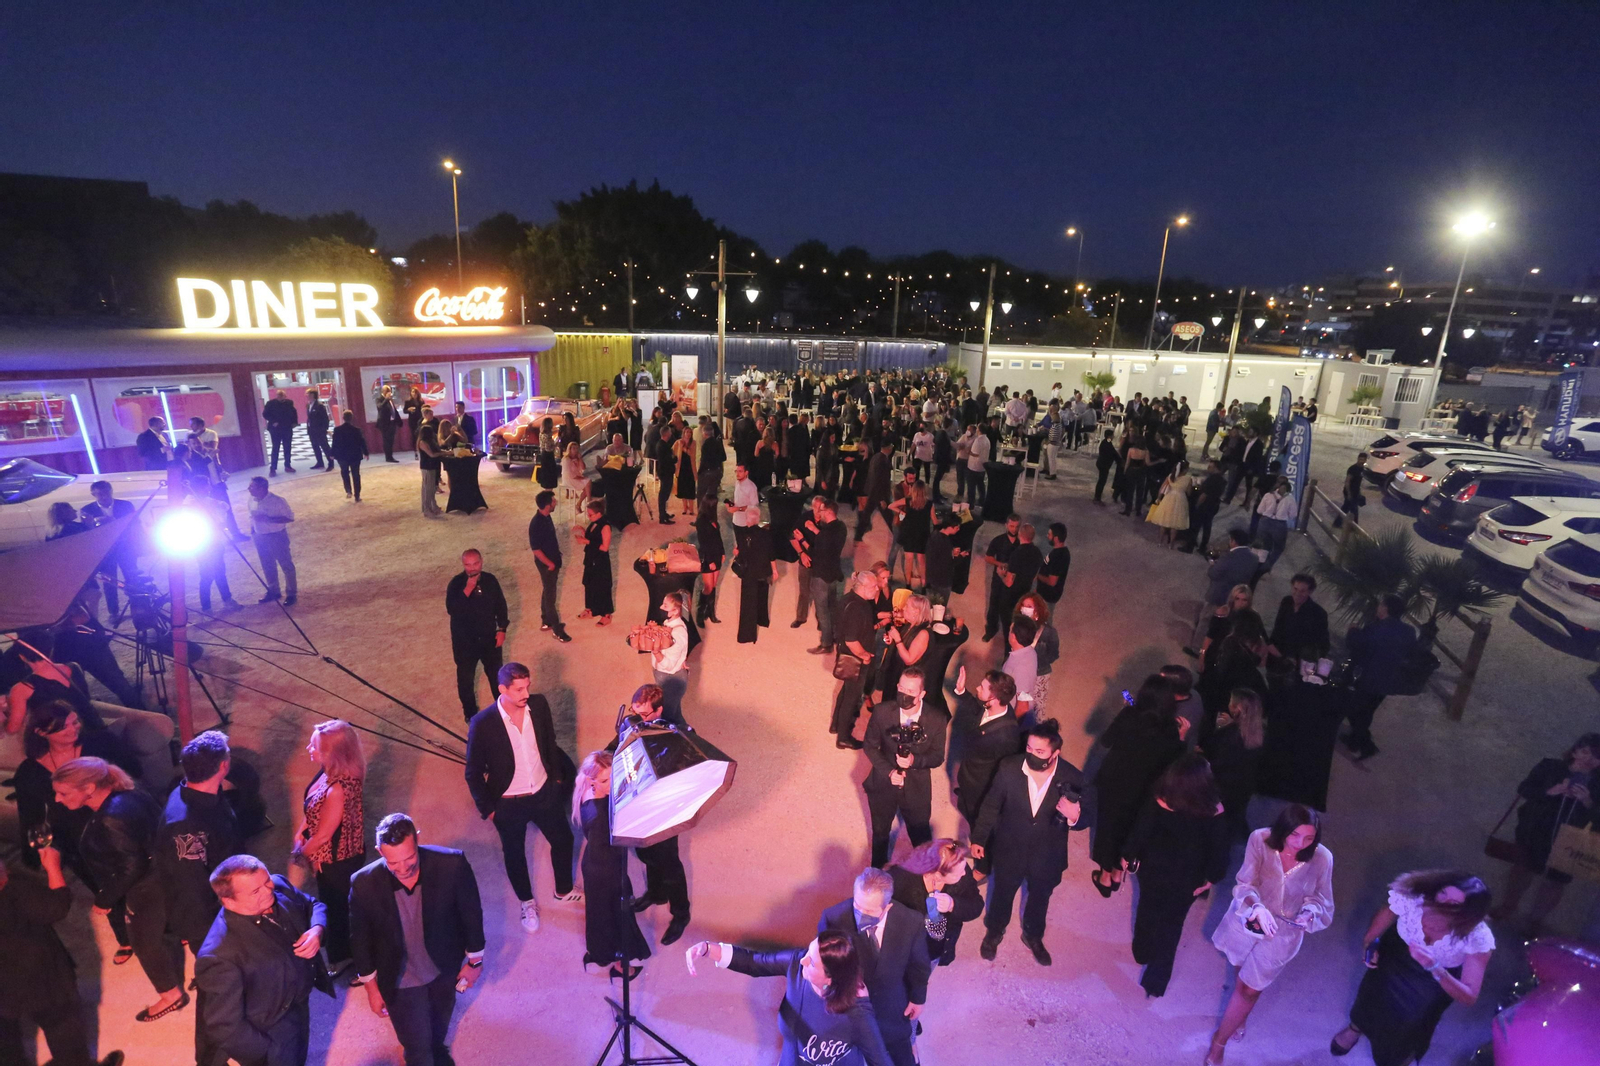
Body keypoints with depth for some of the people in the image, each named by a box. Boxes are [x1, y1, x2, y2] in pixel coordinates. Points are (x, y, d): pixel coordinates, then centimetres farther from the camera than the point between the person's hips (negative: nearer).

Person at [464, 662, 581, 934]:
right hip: (509, 804, -3)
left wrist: (557, 777, 8)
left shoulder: (539, 704, -15)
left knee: (563, 840, 19)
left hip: (545, 792, 3)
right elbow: (473, 772, -13)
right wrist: (487, 808, -7)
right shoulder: (482, 724, -26)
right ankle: (528, 903, 47)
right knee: (515, 855, 20)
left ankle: (564, 891, 47)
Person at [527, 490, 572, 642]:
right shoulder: (536, 524, -28)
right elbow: (536, 549, -25)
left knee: (548, 592, 21)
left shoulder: (546, 517, 1)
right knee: (550, 596, 2)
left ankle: (546, 621, 37)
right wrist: (549, 563, -16)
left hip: (553, 561, 9)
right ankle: (557, 630, 12)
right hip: (547, 564, -9)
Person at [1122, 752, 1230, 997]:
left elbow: (1140, 832, -16)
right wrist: (1211, 877, 3)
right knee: (1171, 924, 21)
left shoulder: (1159, 802, -27)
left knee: (1147, 910, 27)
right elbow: (1218, 849, -16)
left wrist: (1128, 857, 2)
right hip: (1186, 880, 0)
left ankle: (1143, 952, 53)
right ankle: (1155, 981, 29)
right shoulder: (1213, 811, -27)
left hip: (1154, 870, 0)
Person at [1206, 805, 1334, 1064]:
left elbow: (1321, 900, -9)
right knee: (1244, 973, 27)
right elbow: (1244, 884, -27)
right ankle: (1239, 1017, 60)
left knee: (1249, 989, 9)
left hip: (1283, 931, 0)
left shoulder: (1322, 858, -24)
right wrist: (1257, 908, -47)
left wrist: (1310, 912, -31)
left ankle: (1218, 1043, 31)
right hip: (1248, 919, 0)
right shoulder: (1260, 840, -27)